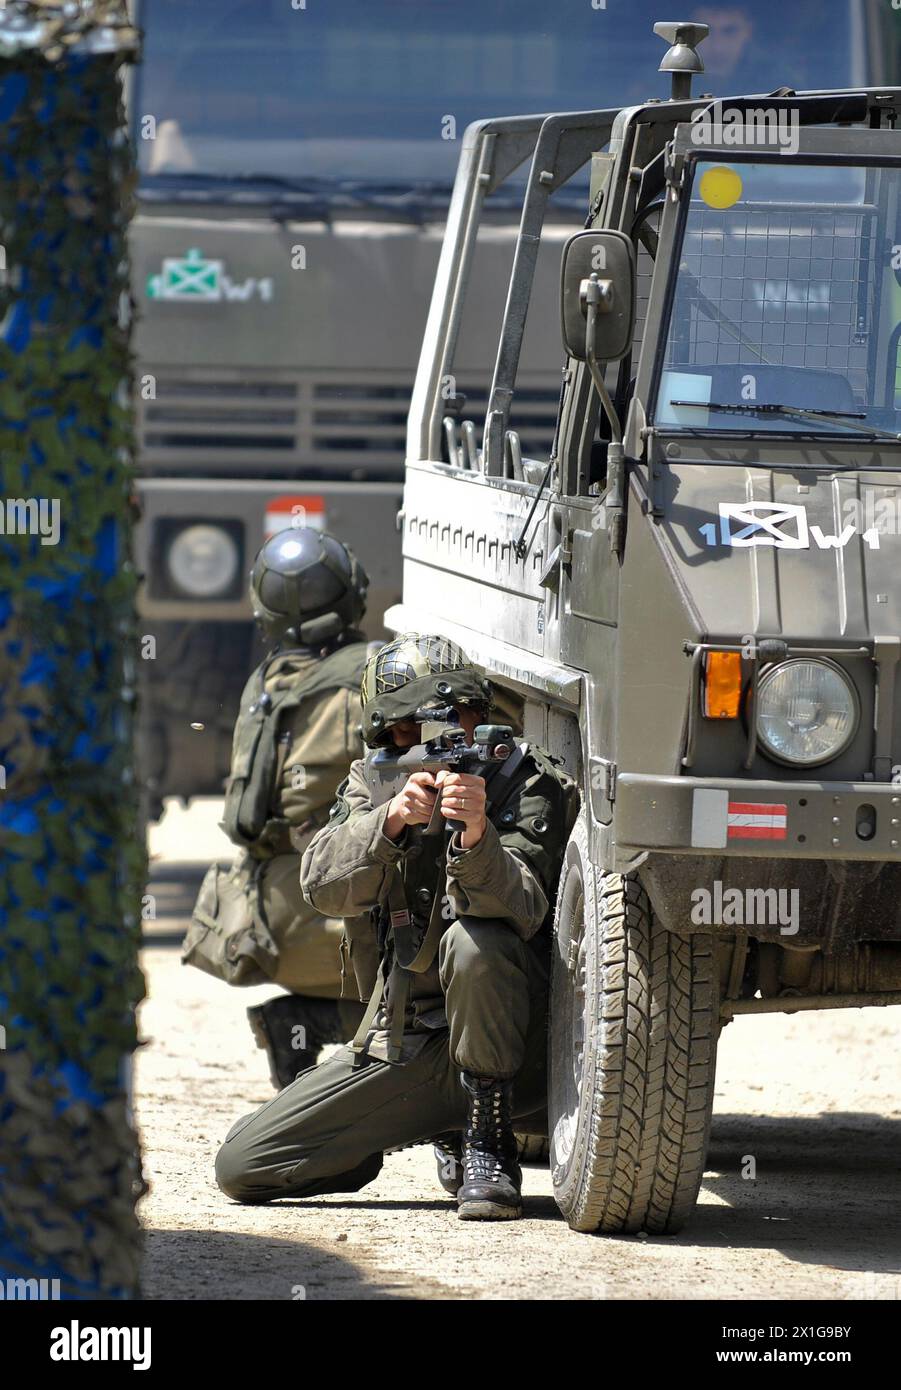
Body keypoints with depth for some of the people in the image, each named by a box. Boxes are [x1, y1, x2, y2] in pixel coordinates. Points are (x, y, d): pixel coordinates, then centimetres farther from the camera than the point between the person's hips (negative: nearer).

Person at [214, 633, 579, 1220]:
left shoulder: (531, 784, -10)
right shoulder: (372, 785, 2)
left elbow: (520, 908, -28)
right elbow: (325, 888, -17)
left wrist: (476, 834, -48)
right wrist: (392, 820, -34)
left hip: (513, 1036, -4)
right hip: (404, 1040, 5)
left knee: (473, 941, -36)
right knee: (241, 1166, -3)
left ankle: (488, 1146, -19)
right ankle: (442, 1126, 17)